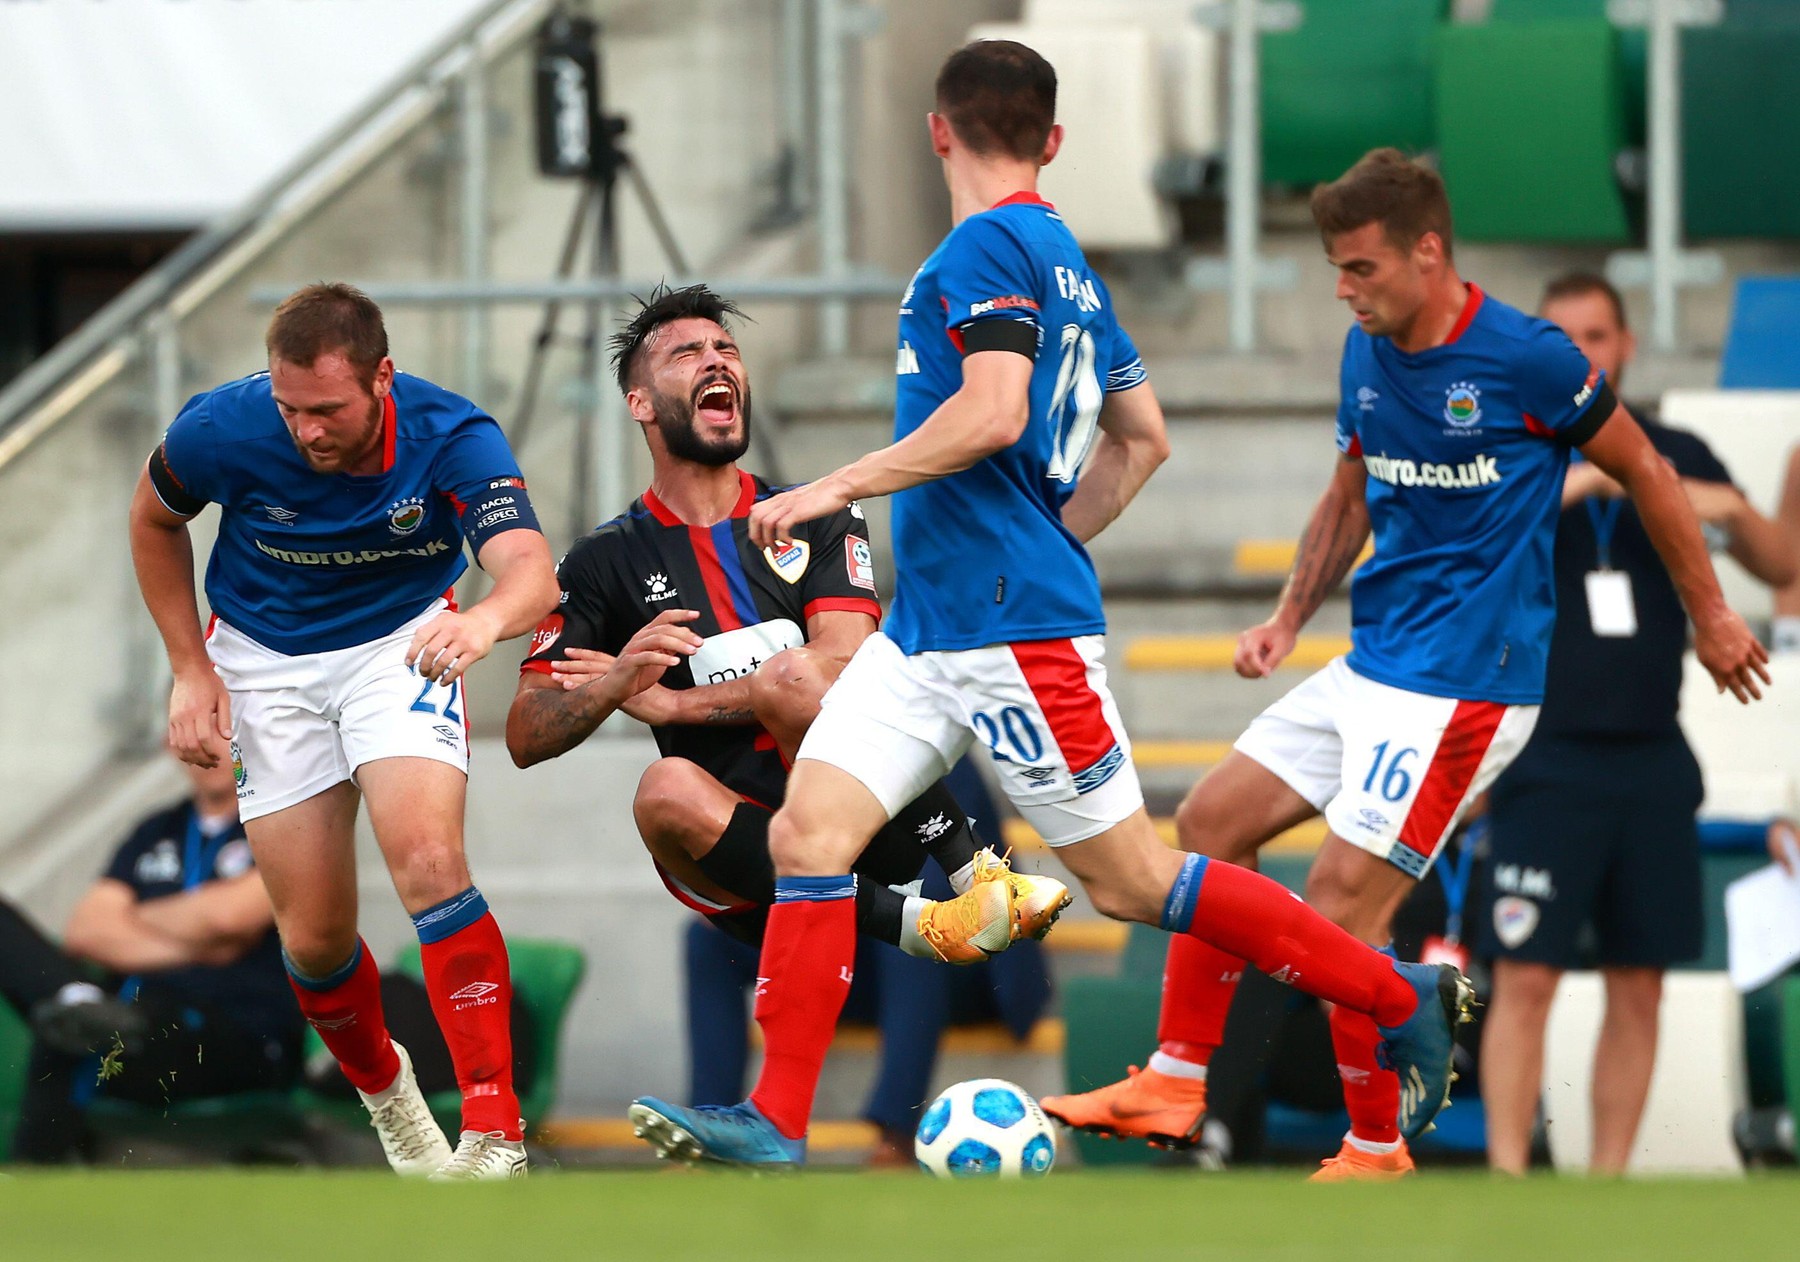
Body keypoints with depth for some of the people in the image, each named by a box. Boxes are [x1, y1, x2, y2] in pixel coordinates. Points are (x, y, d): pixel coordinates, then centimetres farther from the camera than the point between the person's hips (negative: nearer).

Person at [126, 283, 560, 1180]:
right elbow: (153, 520, 1)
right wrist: (189, 669, -3)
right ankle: (383, 1088, 34)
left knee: (427, 858, -26)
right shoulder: (222, 428, -23)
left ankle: (495, 1134, -27)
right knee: (314, 936, 1)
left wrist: (489, 618, -66)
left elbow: (531, 568, -43)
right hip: (263, 660, 2)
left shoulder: (451, 436, -28)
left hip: (400, 642, -2)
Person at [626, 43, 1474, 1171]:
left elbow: (992, 412, -25)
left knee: (1132, 879, -2)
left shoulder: (990, 247, -12)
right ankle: (775, 1127, -5)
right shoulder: (1064, 261, 16)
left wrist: (838, 489, -20)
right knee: (810, 832, -2)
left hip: (1014, 631, -9)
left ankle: (1404, 998, 8)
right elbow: (1142, 438, 24)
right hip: (926, 626, 9)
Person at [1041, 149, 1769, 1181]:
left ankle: (1379, 1152, -1)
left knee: (1343, 899, -14)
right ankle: (1176, 1085, 14)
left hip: (1467, 686, -8)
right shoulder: (1367, 353, 6)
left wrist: (1711, 616, 5)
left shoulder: (1526, 357, -16)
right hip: (1372, 668, 8)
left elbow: (1645, 473, -4)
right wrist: (1290, 618, 10)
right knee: (1213, 822, 6)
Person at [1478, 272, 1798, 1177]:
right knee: (1525, 980, -10)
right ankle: (1508, 1182, -10)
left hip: (1652, 762, 3)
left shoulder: (1677, 457, 11)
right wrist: (1572, 480, -25)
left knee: (1639, 990, 4)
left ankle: (1609, 1182, 10)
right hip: (1547, 762, -3)